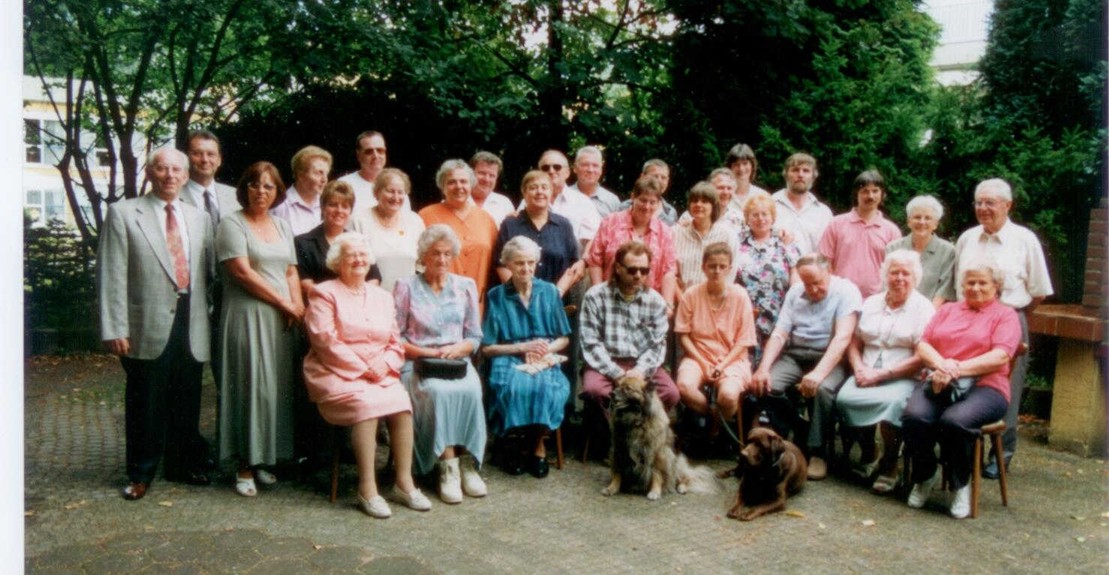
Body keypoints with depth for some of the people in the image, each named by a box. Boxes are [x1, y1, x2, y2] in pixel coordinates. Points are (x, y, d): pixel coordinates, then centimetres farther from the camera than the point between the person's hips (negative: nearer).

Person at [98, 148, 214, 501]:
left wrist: (210, 317, 7)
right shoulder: (123, 214, 0)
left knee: (187, 404, 13)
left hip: (191, 325, 4)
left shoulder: (199, 219, 13)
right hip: (148, 326, -4)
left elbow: (208, 272, 15)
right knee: (146, 405, 6)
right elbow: (111, 276, -6)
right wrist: (115, 329, -11)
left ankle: (184, 465, 29)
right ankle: (141, 474, 22)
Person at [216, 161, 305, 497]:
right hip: (247, 316, -6)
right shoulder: (232, 224, -2)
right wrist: (283, 302, -10)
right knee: (251, 386, -5)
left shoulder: (282, 226, 18)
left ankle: (263, 460, 16)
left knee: (277, 387, 5)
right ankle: (245, 467, 4)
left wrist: (297, 305, -2)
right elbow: (242, 271, -11)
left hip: (281, 319, 6)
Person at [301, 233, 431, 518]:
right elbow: (326, 342, -7)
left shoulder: (382, 296, 20)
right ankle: (367, 489, -26)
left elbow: (396, 343, 16)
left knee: (402, 403, -25)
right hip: (337, 375, -4)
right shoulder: (324, 294, 5)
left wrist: (384, 364, -6)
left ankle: (404, 482, -16)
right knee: (366, 403, -33)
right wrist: (363, 367, -13)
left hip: (381, 374, 4)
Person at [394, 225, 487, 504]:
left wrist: (457, 348, -7)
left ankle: (468, 462, -24)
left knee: (471, 390, -31)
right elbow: (394, 337, 2)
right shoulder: (406, 287, 9)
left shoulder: (466, 286, 17)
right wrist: (428, 353, -10)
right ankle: (448, 465, -28)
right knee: (437, 391, -34)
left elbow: (475, 337, 14)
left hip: (458, 362, 2)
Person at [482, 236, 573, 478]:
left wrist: (545, 350, -8)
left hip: (545, 361, 1)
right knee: (515, 385, -36)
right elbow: (487, 348, 4)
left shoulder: (550, 292, 11)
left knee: (545, 386, -34)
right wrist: (523, 347, -8)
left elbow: (564, 339, 14)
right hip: (509, 360, -1)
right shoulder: (496, 296, 6)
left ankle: (537, 443, -11)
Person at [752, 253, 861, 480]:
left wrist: (818, 373, -31)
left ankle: (817, 451, -15)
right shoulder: (794, 293, 9)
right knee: (769, 385, -23)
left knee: (822, 389, -35)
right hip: (794, 355, 4)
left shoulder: (846, 291, -6)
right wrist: (763, 367, -13)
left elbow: (842, 338, -18)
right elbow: (779, 334, 3)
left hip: (830, 358, -4)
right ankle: (789, 441, 0)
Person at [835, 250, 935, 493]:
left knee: (892, 402, -36)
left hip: (904, 378, -4)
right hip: (867, 374, 4)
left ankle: (889, 466, -12)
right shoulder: (871, 303, 17)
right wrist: (859, 369, -6)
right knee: (845, 398, -26)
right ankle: (867, 455, -1)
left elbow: (921, 358, -8)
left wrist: (881, 374, -15)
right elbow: (854, 344, 15)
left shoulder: (923, 308, 1)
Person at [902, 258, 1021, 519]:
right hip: (940, 383, 3)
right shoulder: (947, 310, 26)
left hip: (984, 386, -3)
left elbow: (1000, 357, -5)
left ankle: (961, 485, -8)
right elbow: (923, 345, 13)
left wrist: (957, 369, -15)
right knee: (914, 416, -29)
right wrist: (942, 364, -9)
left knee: (954, 420, -35)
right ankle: (924, 477, -3)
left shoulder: (1005, 315, 13)